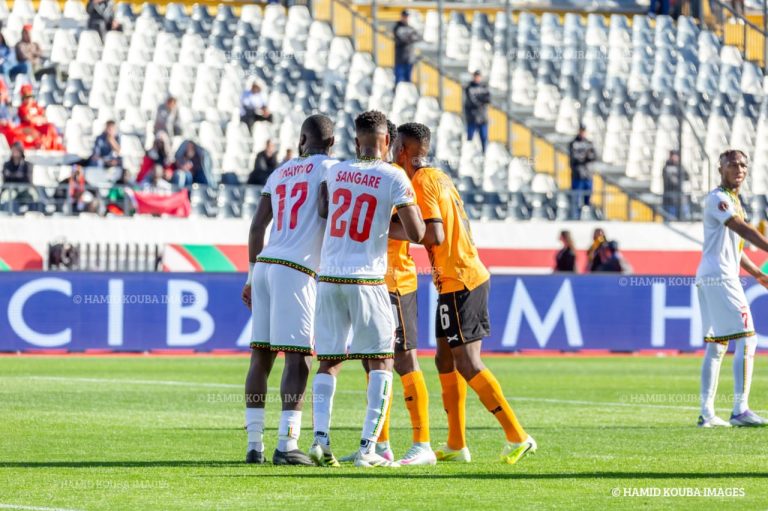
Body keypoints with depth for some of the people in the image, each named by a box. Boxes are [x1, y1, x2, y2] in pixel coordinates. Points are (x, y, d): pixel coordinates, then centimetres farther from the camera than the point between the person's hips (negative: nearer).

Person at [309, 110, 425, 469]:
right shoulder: (394, 178, -6)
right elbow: (416, 234, -10)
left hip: (328, 277, 4)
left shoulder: (335, 172, 8)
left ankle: (321, 437, -6)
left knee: (329, 361, 11)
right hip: (366, 278, -4)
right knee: (381, 361, 6)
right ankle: (368, 448, -4)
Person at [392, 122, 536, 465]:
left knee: (467, 364, -9)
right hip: (470, 275, 10)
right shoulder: (439, 177, 15)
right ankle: (456, 446, 14)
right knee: (446, 360, 12)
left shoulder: (421, 182, -14)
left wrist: (391, 230, -12)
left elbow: (435, 236, -22)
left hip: (459, 282, -10)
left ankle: (517, 437, -10)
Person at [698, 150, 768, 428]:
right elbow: (744, 230, -22)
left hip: (708, 280, 11)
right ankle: (740, 410, -19)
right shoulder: (717, 199, -10)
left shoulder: (732, 201, 22)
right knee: (746, 339, -14)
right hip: (719, 277, -11)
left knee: (716, 345, 10)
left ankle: (706, 414, 10)